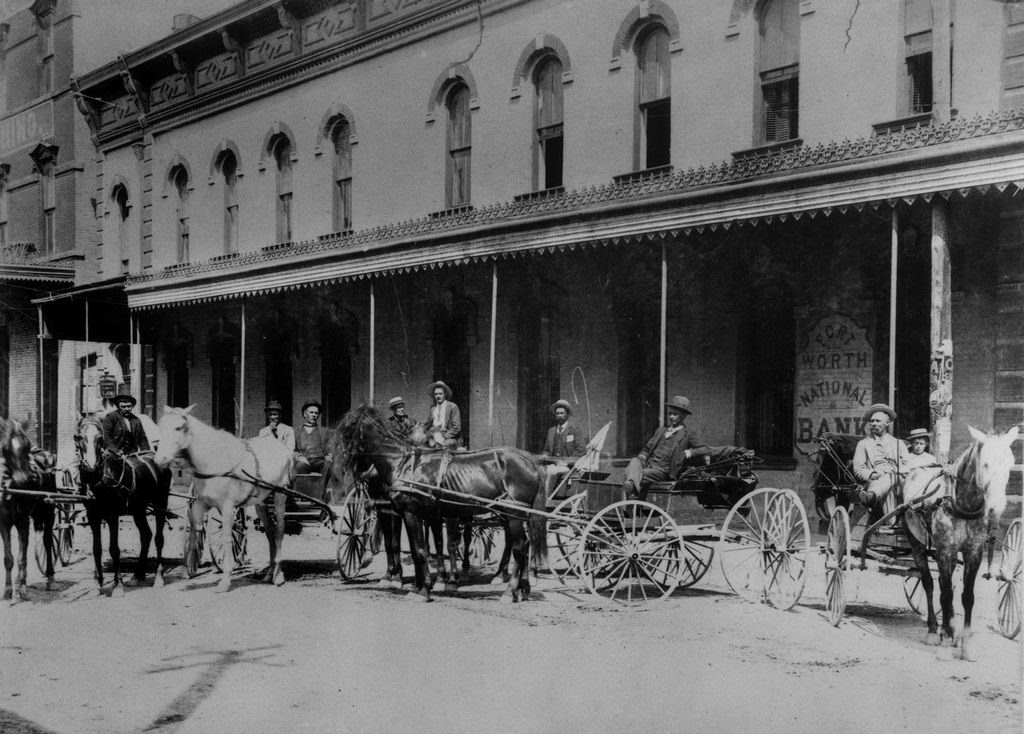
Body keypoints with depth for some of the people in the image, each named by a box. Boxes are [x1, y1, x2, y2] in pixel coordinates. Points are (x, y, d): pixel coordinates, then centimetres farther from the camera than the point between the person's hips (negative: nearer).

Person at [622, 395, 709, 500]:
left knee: (640, 475, -34)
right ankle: (631, 483, -61)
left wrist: (688, 453, -10)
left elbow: (707, 450, 3)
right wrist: (642, 457, 7)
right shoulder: (661, 430, 28)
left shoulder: (687, 435, 11)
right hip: (647, 465, 4)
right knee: (634, 462, -32)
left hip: (662, 471, -4)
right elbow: (647, 449, 31)